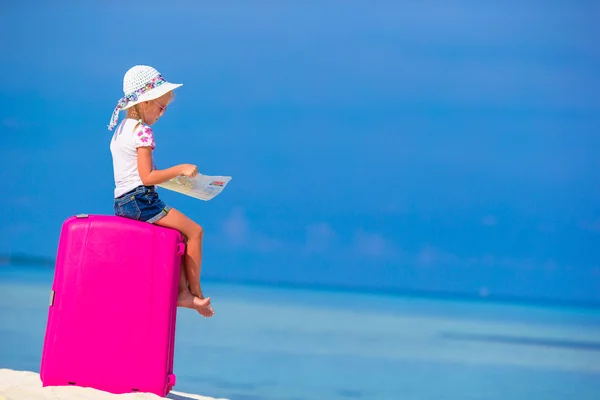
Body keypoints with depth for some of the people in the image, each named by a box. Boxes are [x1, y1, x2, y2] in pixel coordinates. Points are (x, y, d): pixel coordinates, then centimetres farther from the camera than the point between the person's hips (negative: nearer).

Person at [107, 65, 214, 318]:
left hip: (123, 201, 10)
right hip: (140, 201, -10)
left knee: (178, 235, 15)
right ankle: (195, 292, 1)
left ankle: (182, 291, 5)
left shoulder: (122, 128, 17)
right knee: (194, 231, -5)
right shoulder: (142, 131, -14)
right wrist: (179, 170, -13)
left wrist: (170, 174, 24)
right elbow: (147, 177, -19)